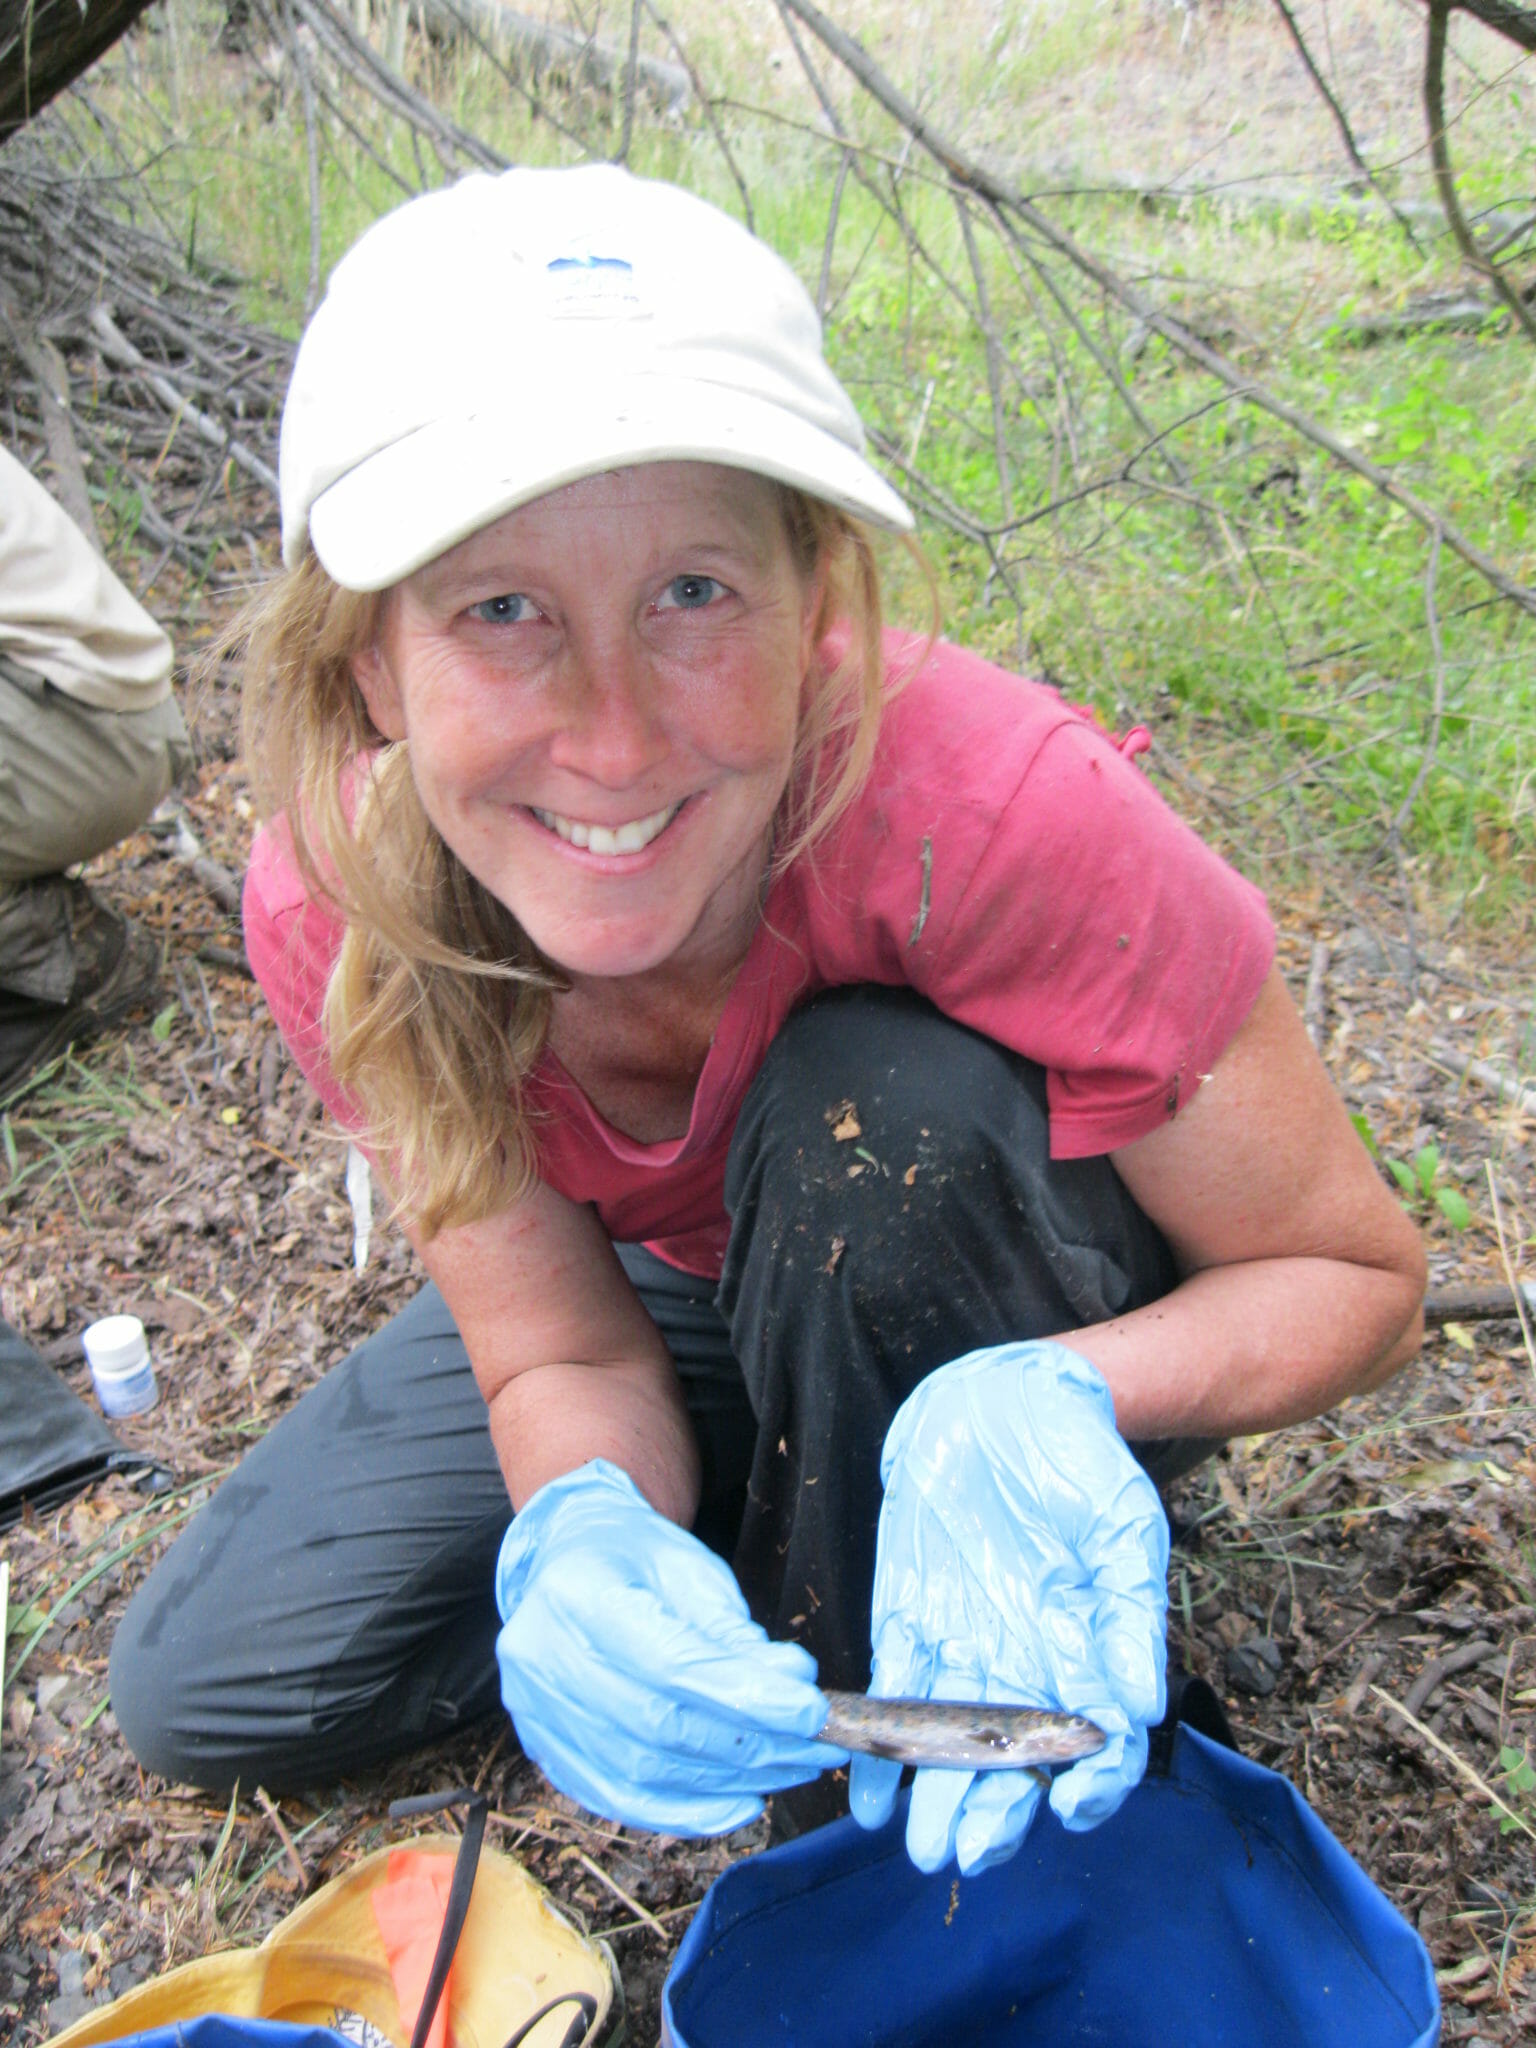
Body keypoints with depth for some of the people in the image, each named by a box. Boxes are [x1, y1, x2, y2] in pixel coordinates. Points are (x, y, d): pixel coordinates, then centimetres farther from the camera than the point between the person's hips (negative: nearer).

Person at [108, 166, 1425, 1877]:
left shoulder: (994, 815, -36)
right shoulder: (336, 904, -24)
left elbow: (1356, 1276, -23)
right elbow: (563, 1353, -16)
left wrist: (1046, 1407, -43)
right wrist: (585, 1542, -39)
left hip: (1047, 1303, -2)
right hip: (683, 1292, 3)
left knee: (878, 1105, -37)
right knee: (202, 1687, -3)